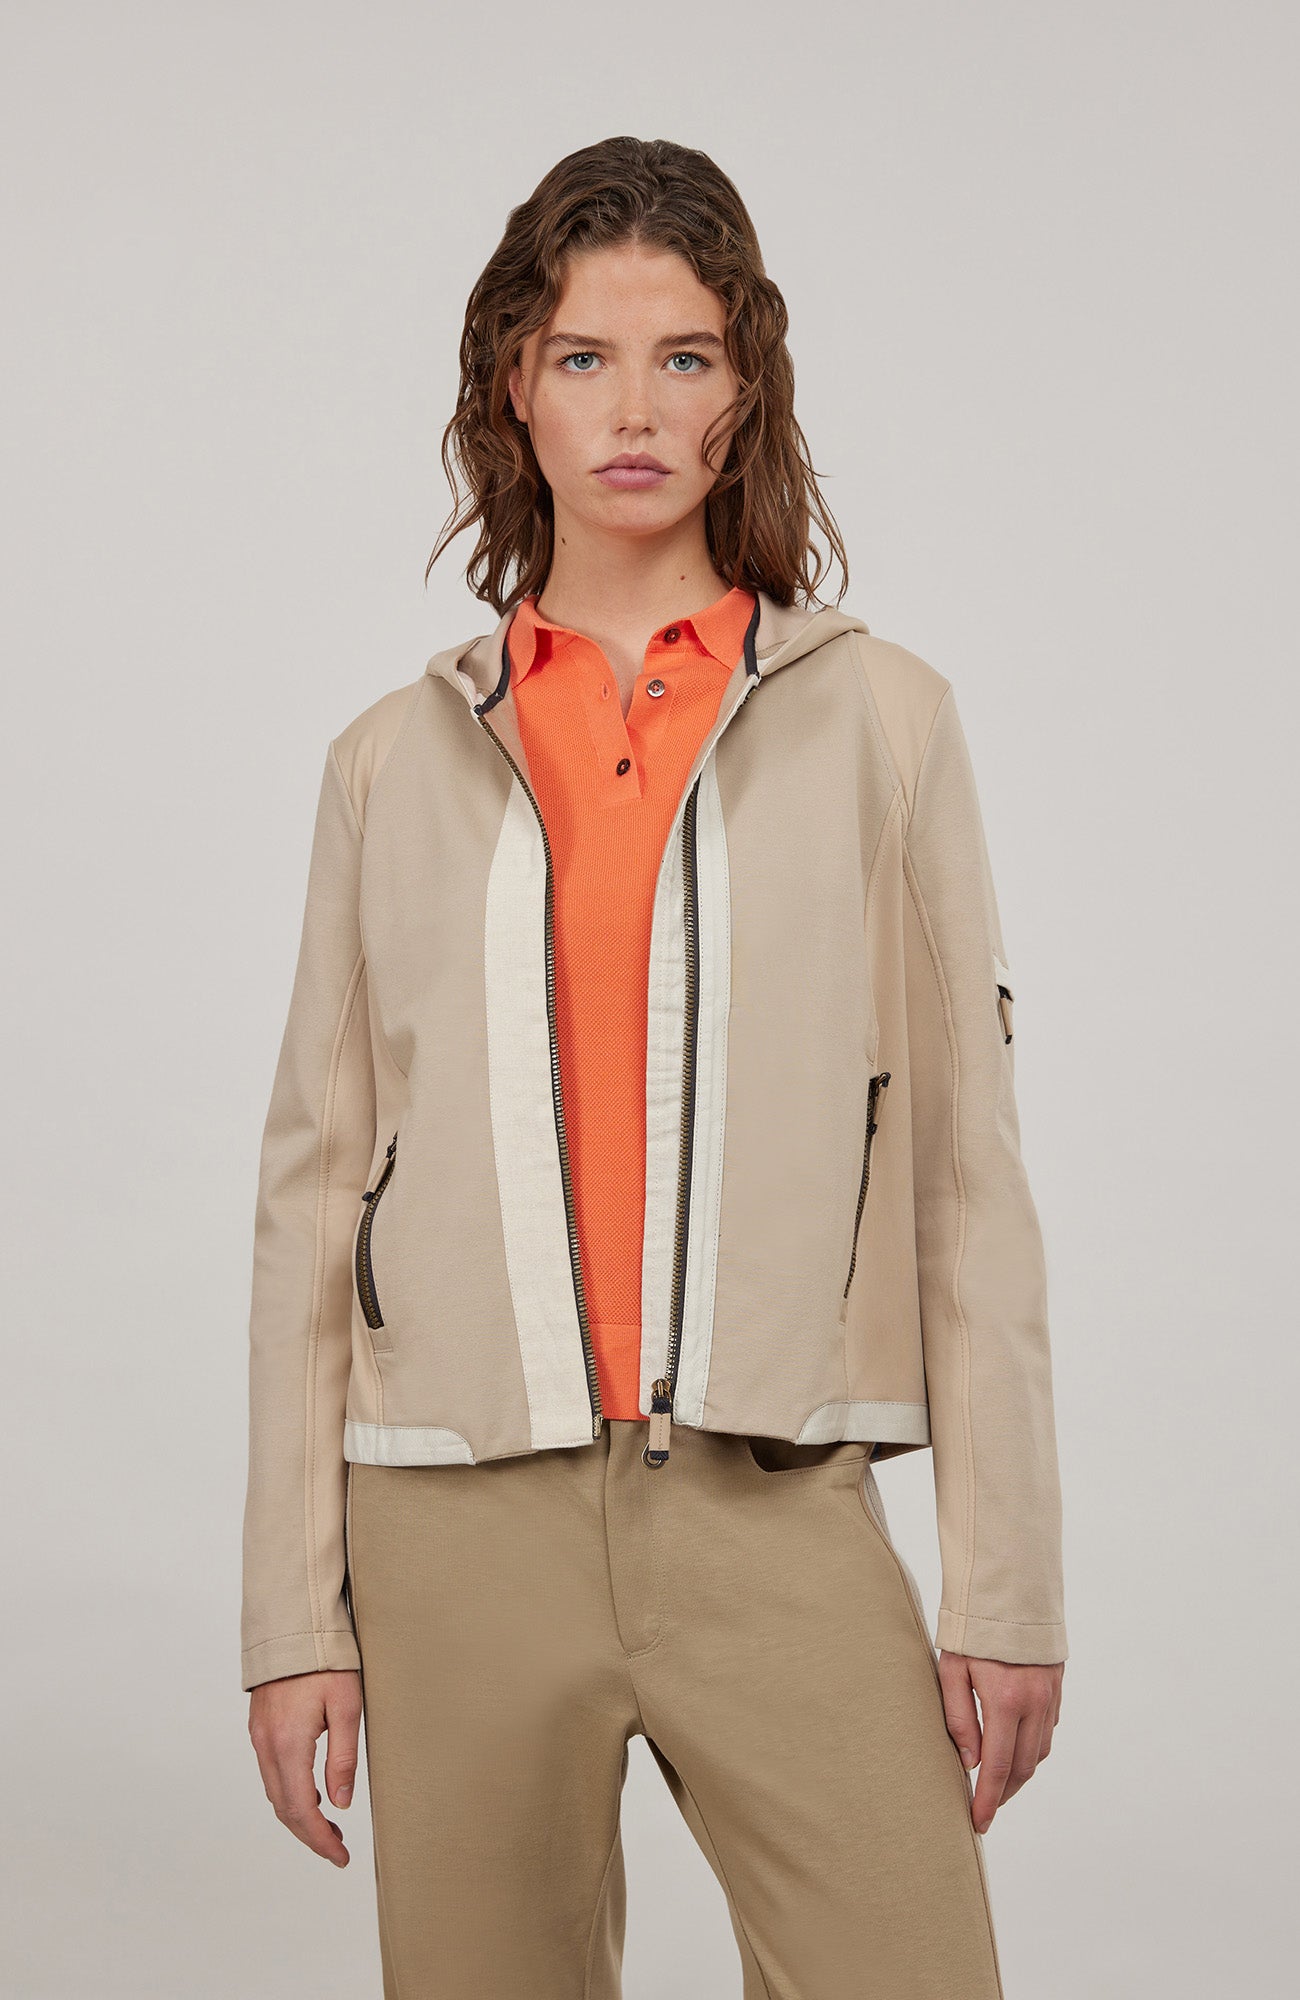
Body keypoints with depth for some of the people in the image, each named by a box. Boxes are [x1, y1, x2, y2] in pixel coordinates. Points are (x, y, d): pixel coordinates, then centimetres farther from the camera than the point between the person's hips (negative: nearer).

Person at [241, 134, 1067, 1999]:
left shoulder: (877, 717, 5)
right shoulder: (399, 758, 9)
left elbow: (965, 1163, 3)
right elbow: (316, 1185, 9)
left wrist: (1008, 1581, -1)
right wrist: (293, 1610, 5)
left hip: (779, 1515, -1)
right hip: (460, 1521, 1)